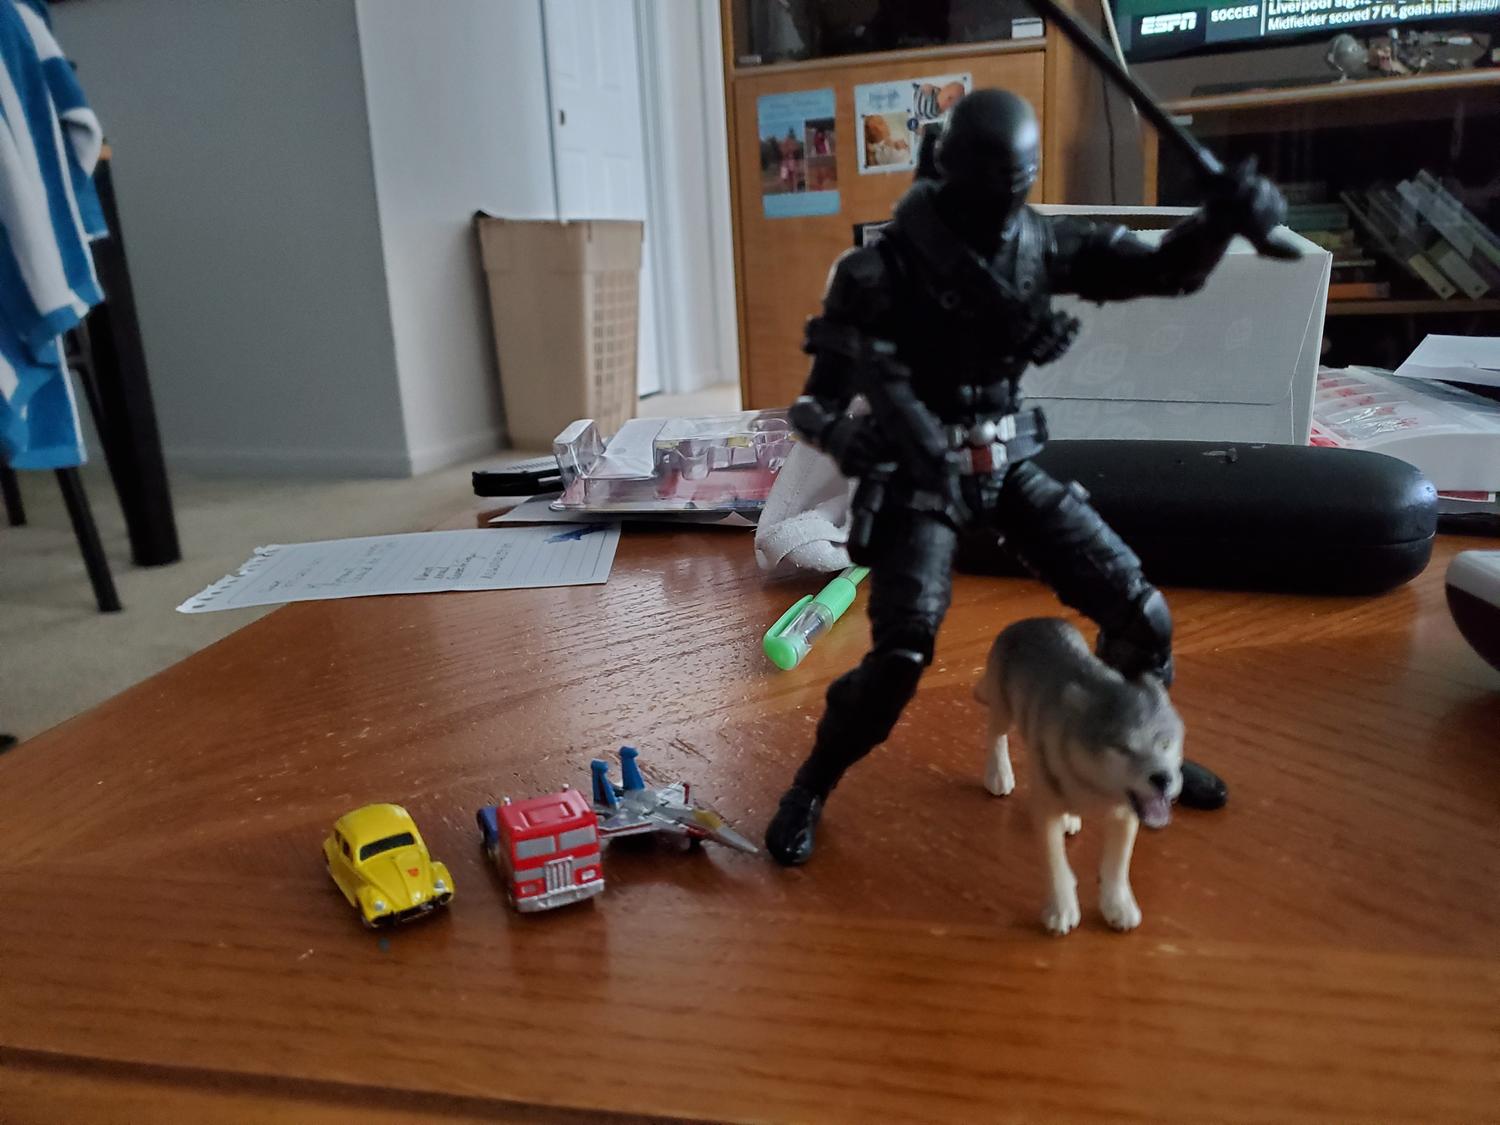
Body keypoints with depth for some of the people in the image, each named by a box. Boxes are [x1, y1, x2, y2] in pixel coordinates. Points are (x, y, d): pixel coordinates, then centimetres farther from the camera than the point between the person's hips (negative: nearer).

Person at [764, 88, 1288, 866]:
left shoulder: (1043, 244, -3)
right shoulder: (883, 271, -16)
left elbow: (1166, 271, 1)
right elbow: (818, 405, -11)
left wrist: (1220, 217, -19)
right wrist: (861, 447, -30)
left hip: (1010, 469, 5)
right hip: (920, 482, -5)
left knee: (1140, 614, 4)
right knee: (901, 656, -19)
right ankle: (808, 790, 6)